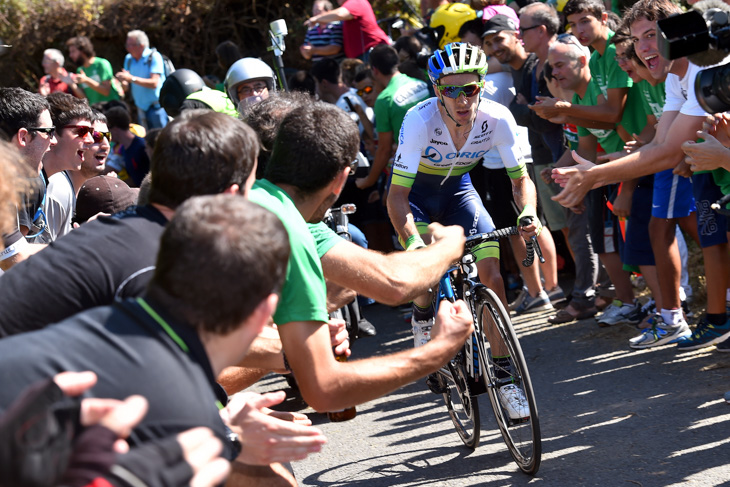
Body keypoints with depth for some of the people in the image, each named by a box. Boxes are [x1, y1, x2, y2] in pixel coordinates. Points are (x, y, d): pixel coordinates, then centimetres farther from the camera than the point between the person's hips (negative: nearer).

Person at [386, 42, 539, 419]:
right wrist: (412, 241, -50)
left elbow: (521, 178, -15)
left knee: (491, 273, -12)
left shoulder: (497, 119, -25)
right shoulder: (420, 120, -33)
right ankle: (423, 318, 12)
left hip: (459, 189, 2)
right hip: (418, 192, -2)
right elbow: (397, 194, -33)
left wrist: (528, 213, -37)